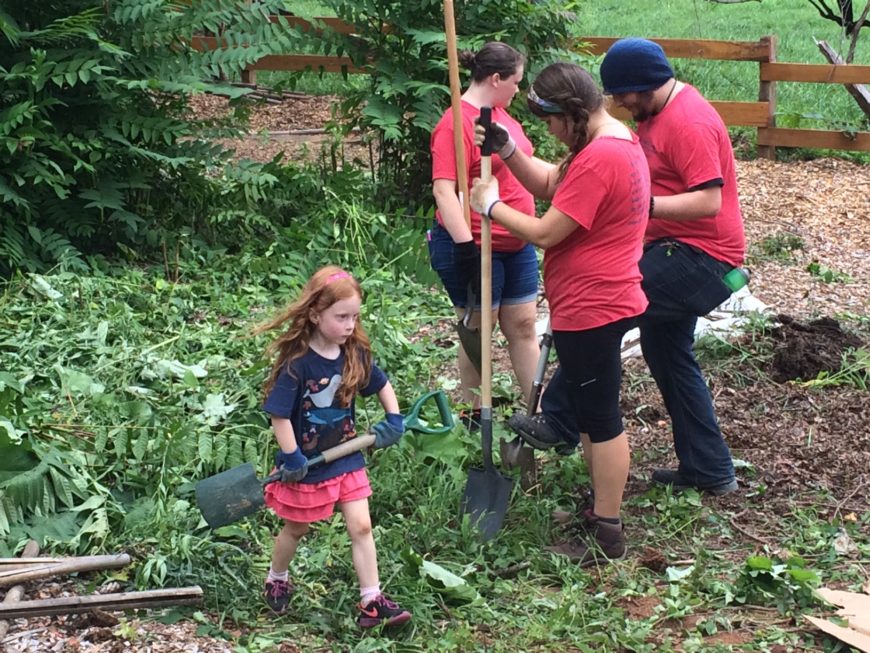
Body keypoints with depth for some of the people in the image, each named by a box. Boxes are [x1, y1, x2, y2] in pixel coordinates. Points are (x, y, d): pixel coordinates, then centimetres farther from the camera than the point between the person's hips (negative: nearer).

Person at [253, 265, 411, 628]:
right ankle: (276, 581, 43)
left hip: (346, 458, 4)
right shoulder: (296, 363, -25)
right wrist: (291, 458, -21)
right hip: (306, 464, -4)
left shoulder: (355, 353, -7)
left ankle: (372, 601, 7)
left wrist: (393, 418, 0)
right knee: (296, 529, 17)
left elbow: (381, 384, 11)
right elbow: (279, 414, -22)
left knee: (361, 527, 1)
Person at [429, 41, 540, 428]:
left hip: (516, 244, 8)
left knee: (523, 325, 11)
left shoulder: (499, 113, 10)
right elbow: (444, 190, -24)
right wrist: (466, 248, -29)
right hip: (474, 246, -8)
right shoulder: (456, 123, -18)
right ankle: (475, 419, 17)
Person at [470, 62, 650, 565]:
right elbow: (549, 185, 14)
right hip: (600, 303, 11)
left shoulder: (598, 159, -24)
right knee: (595, 412, 20)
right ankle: (604, 509, 33)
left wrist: (491, 206, -8)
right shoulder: (616, 142, 10)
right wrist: (507, 150, -1)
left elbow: (545, 232, -22)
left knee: (600, 418, -2)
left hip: (591, 311, -11)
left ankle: (608, 537, 8)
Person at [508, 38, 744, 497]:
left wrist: (644, 204, -34)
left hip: (701, 256, -11)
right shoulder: (655, 114, 12)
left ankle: (559, 421, -9)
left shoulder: (689, 123, -20)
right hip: (676, 252, 11)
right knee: (667, 355, 16)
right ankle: (708, 469, 24)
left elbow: (709, 202, -27)